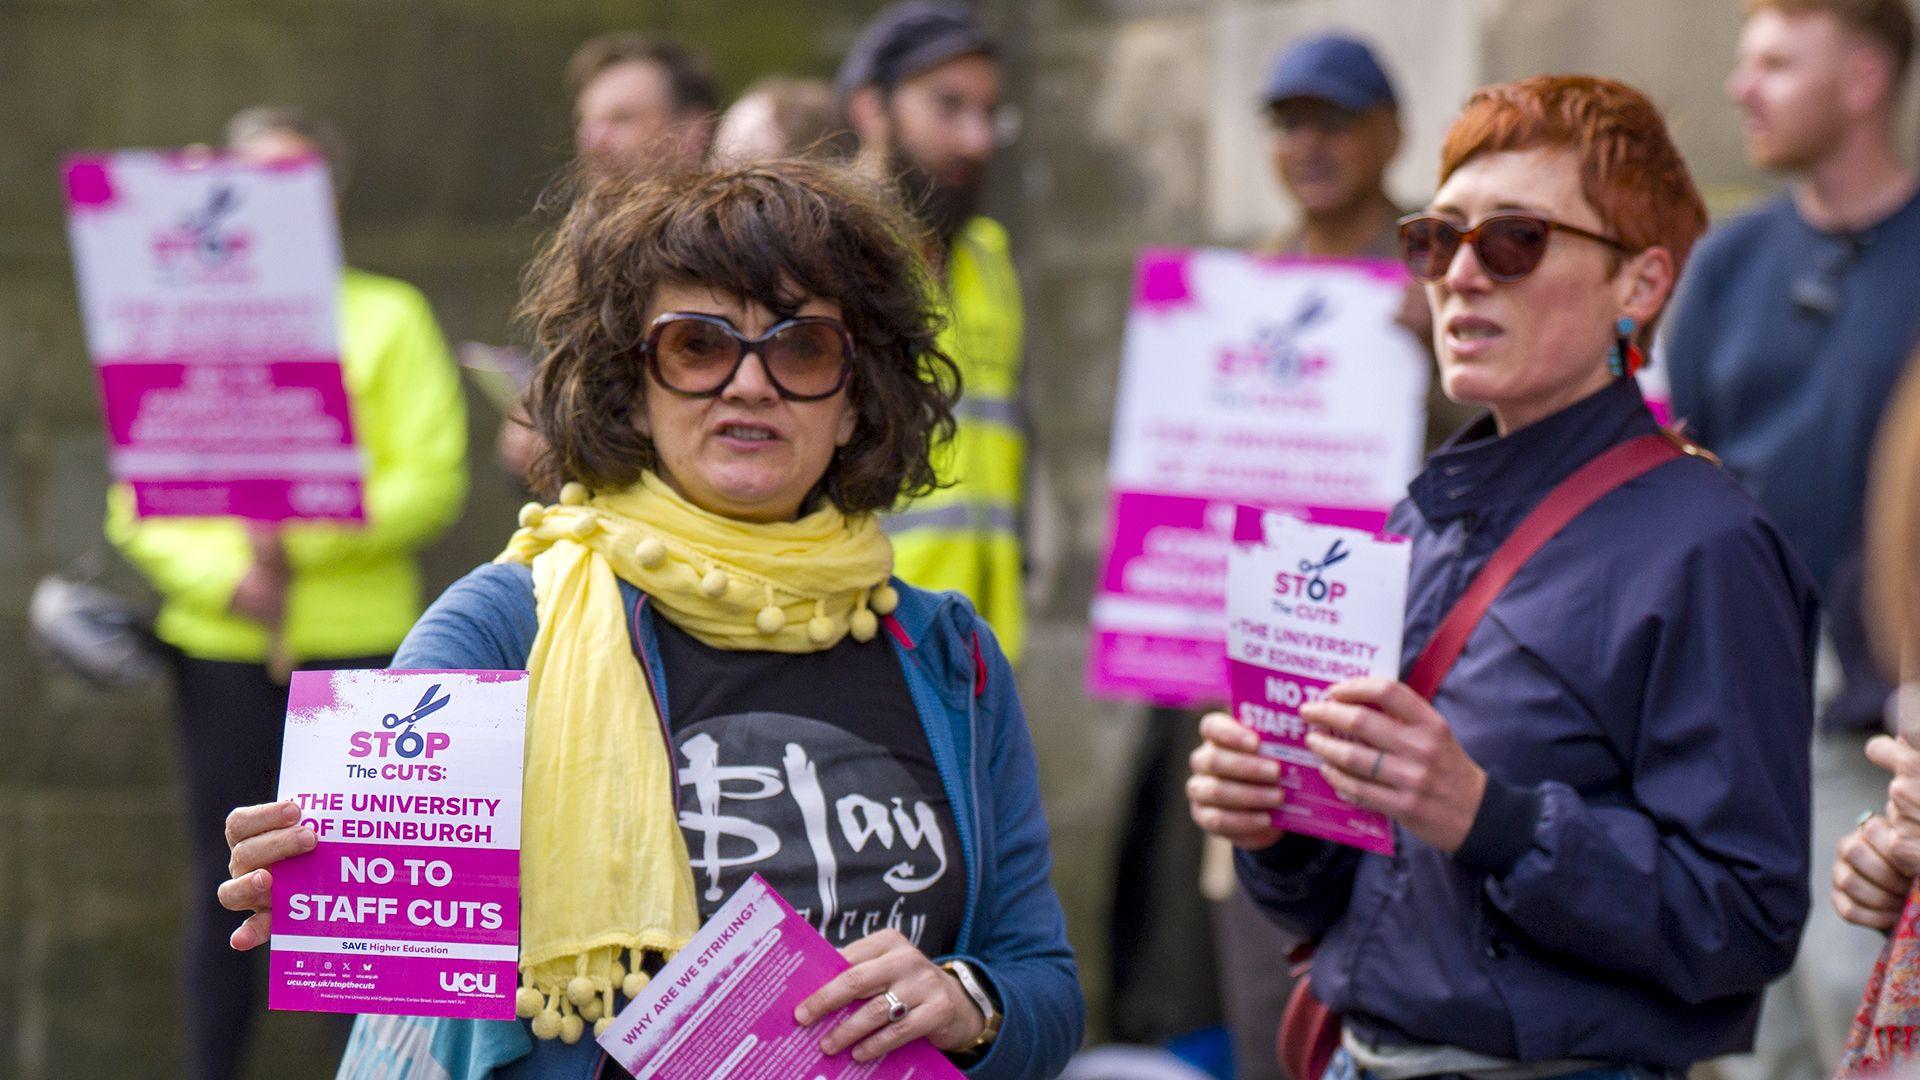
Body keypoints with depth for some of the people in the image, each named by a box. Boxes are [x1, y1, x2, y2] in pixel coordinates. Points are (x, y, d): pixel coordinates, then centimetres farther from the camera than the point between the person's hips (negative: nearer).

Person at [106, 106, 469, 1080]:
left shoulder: (387, 317, 7)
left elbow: (433, 480, -3)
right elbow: (136, 505, 5)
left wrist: (303, 539, -17)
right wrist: (225, 576, -13)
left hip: (357, 638, -1)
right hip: (219, 643, 1)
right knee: (226, 881, 2)